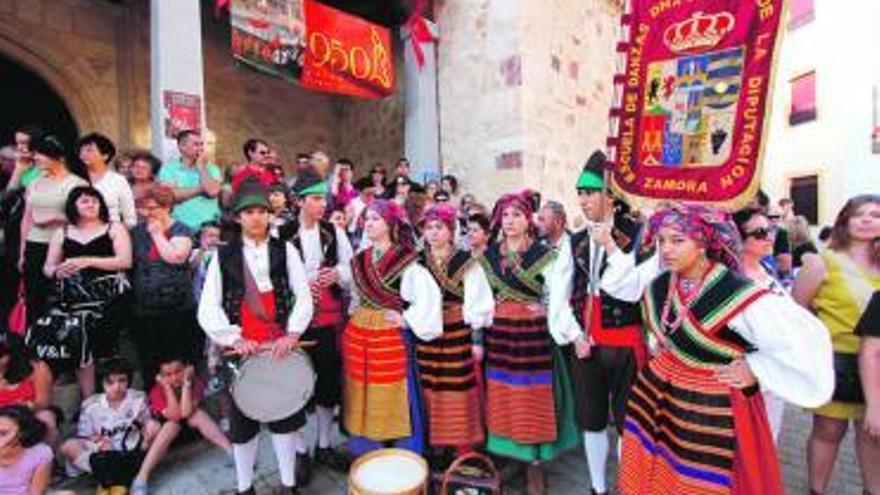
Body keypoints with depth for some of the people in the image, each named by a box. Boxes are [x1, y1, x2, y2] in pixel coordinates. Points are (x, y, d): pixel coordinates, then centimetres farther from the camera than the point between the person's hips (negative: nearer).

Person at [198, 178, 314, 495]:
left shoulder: (285, 251, 2)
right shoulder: (223, 256, 2)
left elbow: (304, 297, -5)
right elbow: (207, 309, -3)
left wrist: (292, 334, -17)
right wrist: (235, 339, -15)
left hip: (281, 347, 0)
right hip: (242, 350, 0)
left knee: (286, 416, 9)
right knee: (242, 421, 12)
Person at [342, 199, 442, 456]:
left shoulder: (405, 261, -12)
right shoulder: (360, 259, 8)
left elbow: (430, 295, -18)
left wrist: (407, 320, -13)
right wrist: (356, 317, 13)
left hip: (390, 337, -6)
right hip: (358, 335, 6)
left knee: (391, 399, 5)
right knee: (363, 398, 14)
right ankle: (366, 457, 33)